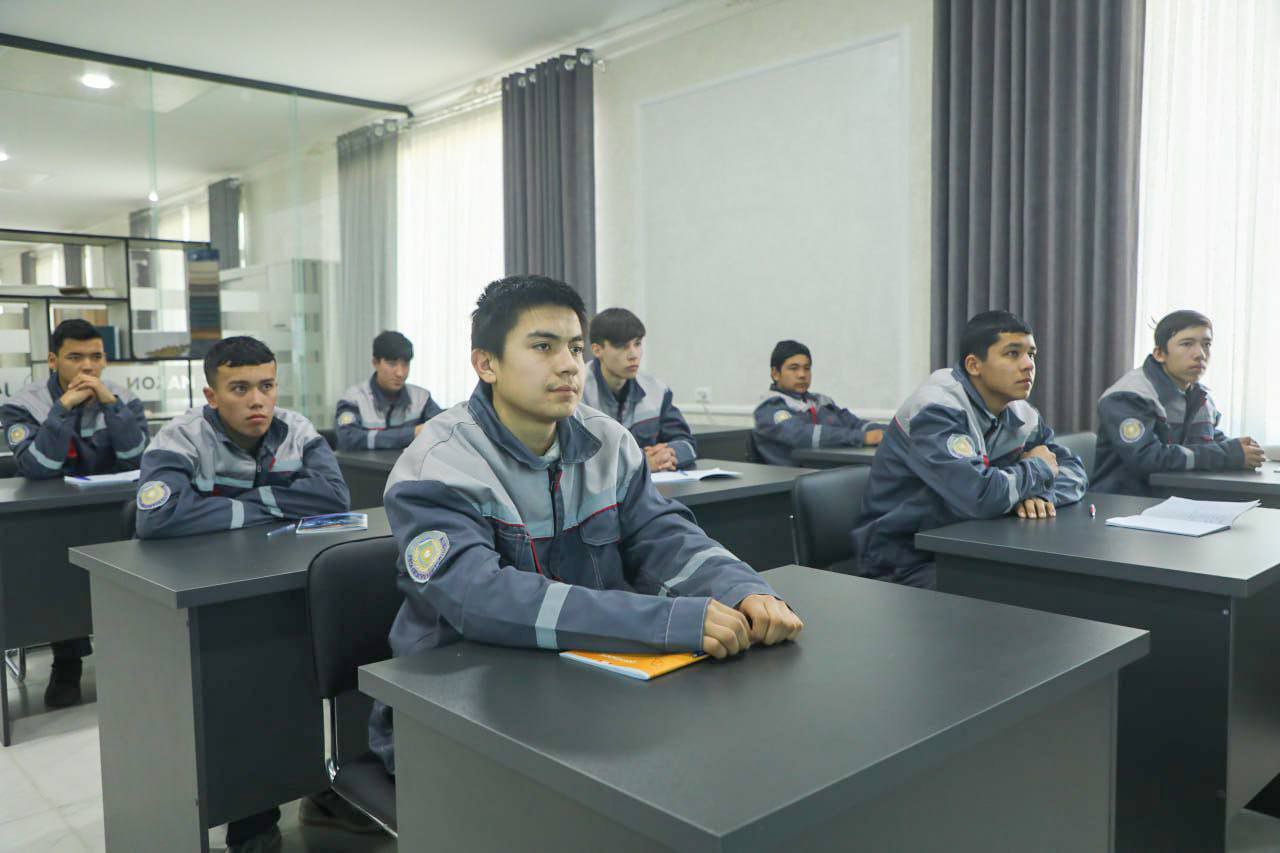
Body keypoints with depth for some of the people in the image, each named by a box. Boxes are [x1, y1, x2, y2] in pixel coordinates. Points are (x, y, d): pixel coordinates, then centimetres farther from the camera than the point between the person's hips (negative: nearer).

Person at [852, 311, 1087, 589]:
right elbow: (979, 495, -33)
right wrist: (1037, 470, -12)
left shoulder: (1022, 414, 4)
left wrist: (1039, 494, -14)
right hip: (907, 564, -7)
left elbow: (1074, 471, 11)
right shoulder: (936, 411, -22)